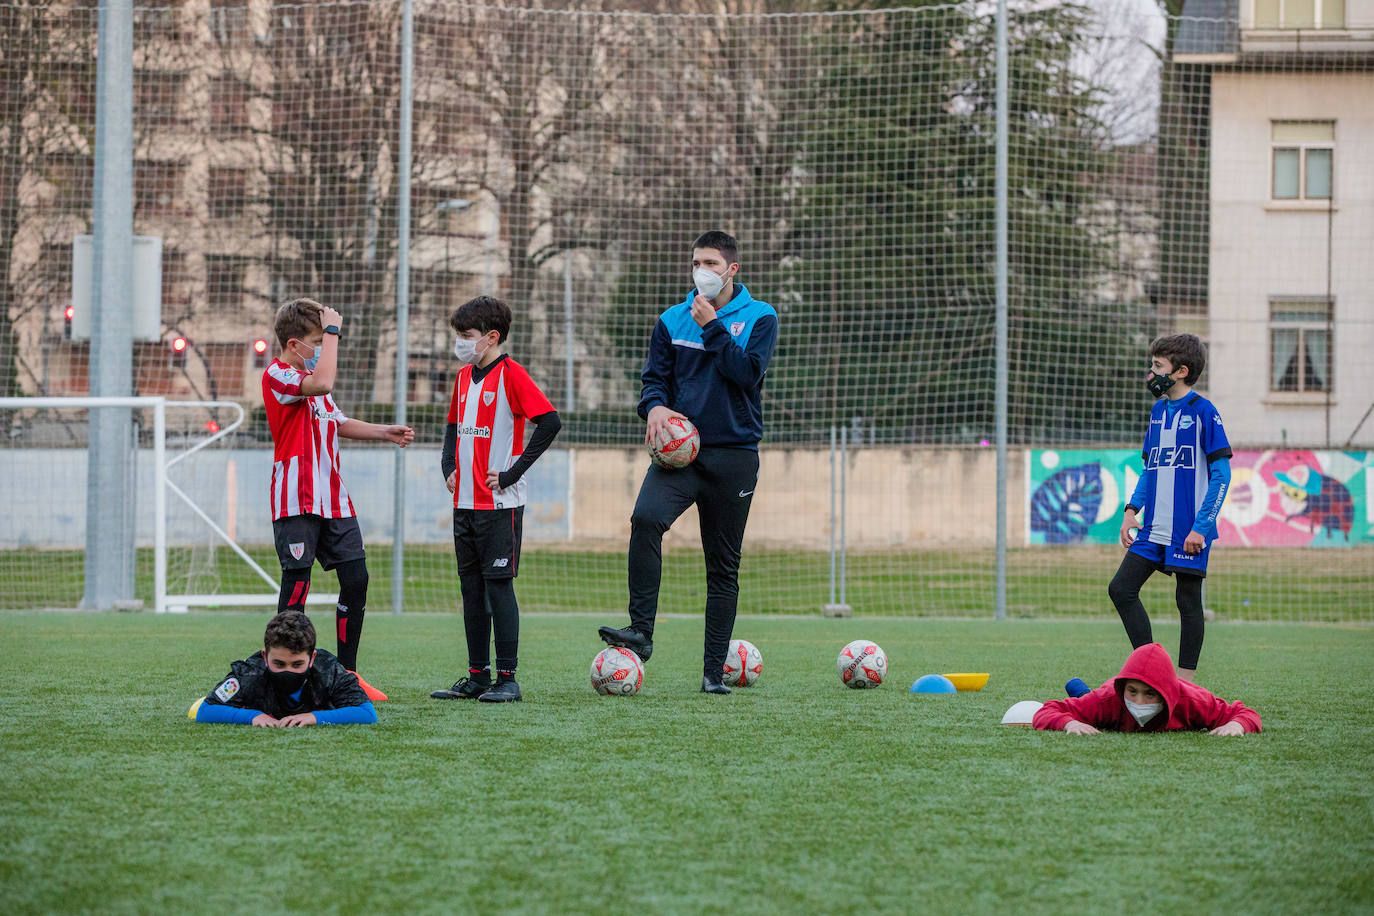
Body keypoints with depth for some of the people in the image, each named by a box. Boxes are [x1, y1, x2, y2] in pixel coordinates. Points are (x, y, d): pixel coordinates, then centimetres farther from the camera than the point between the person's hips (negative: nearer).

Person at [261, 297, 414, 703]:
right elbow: (322, 383, -28)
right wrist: (332, 331, -20)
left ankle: (348, 673, 12)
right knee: (297, 583, -8)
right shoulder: (277, 377, -9)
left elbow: (338, 423, 33)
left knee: (356, 578, 4)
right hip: (296, 500, -9)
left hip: (332, 498, 9)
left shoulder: (310, 378, 21)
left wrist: (385, 432, 22)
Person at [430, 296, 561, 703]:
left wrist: (512, 472, -17)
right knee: (472, 589, 10)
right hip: (465, 502, 8)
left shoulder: (510, 374, -11)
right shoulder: (464, 376, 13)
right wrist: (448, 468, 10)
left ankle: (507, 678, -3)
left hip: (499, 503, -8)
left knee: (499, 585, -7)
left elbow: (549, 422, -18)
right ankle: (477, 676, 16)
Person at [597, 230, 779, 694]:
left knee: (723, 565, 4)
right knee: (646, 518, -29)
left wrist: (712, 327, -12)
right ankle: (641, 630, -28)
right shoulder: (673, 320, 11)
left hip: (734, 454, -1)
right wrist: (655, 406, -13)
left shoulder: (759, 317, 2)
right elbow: (654, 377, 9)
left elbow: (748, 373, -12)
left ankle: (714, 670, 10)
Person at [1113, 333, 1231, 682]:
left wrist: (1201, 526, -15)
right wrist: (1132, 510, 6)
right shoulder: (1158, 410, 13)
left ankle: (1185, 681, 8)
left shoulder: (1203, 411, -8)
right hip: (1154, 528, 7)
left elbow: (1221, 473, -10)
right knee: (1121, 589, 1)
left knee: (1188, 601, 0)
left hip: (1189, 531, -7)